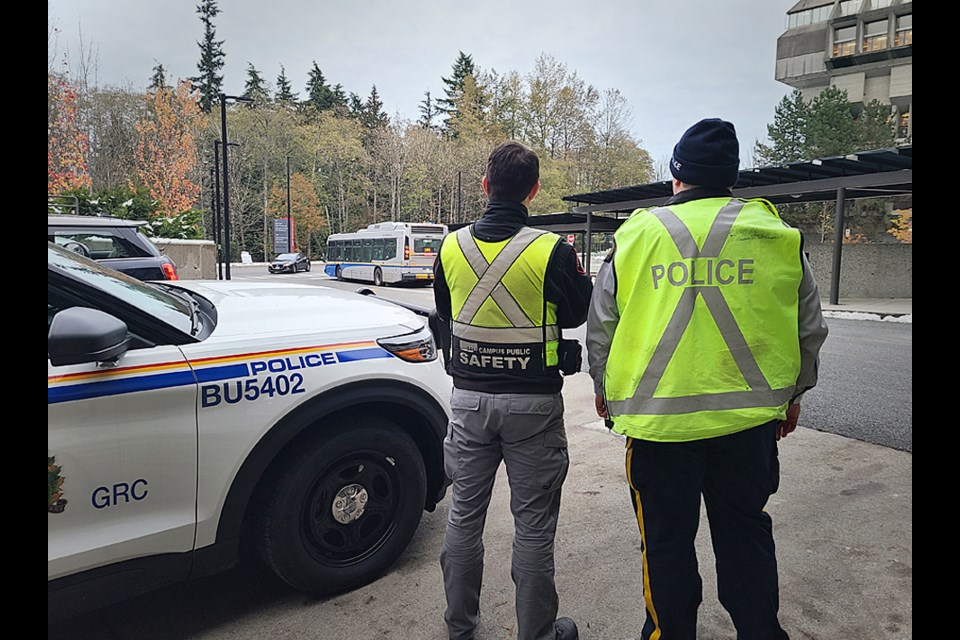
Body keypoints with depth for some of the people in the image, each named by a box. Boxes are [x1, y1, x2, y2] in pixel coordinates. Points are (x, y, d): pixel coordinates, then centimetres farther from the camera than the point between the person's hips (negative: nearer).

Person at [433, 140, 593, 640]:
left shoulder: (451, 248, -3)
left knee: (464, 515, 17)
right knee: (533, 524, 10)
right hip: (532, 402, -3)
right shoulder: (552, 251, -15)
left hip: (469, 399, 4)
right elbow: (578, 313, 0)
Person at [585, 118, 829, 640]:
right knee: (746, 536, 18)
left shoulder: (636, 235, -3)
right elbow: (810, 327, 9)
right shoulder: (778, 236, 2)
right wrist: (792, 393, 23)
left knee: (666, 541, 13)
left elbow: (600, 327, 2)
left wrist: (604, 390, 17)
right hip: (751, 418, 2)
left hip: (657, 418, -2)